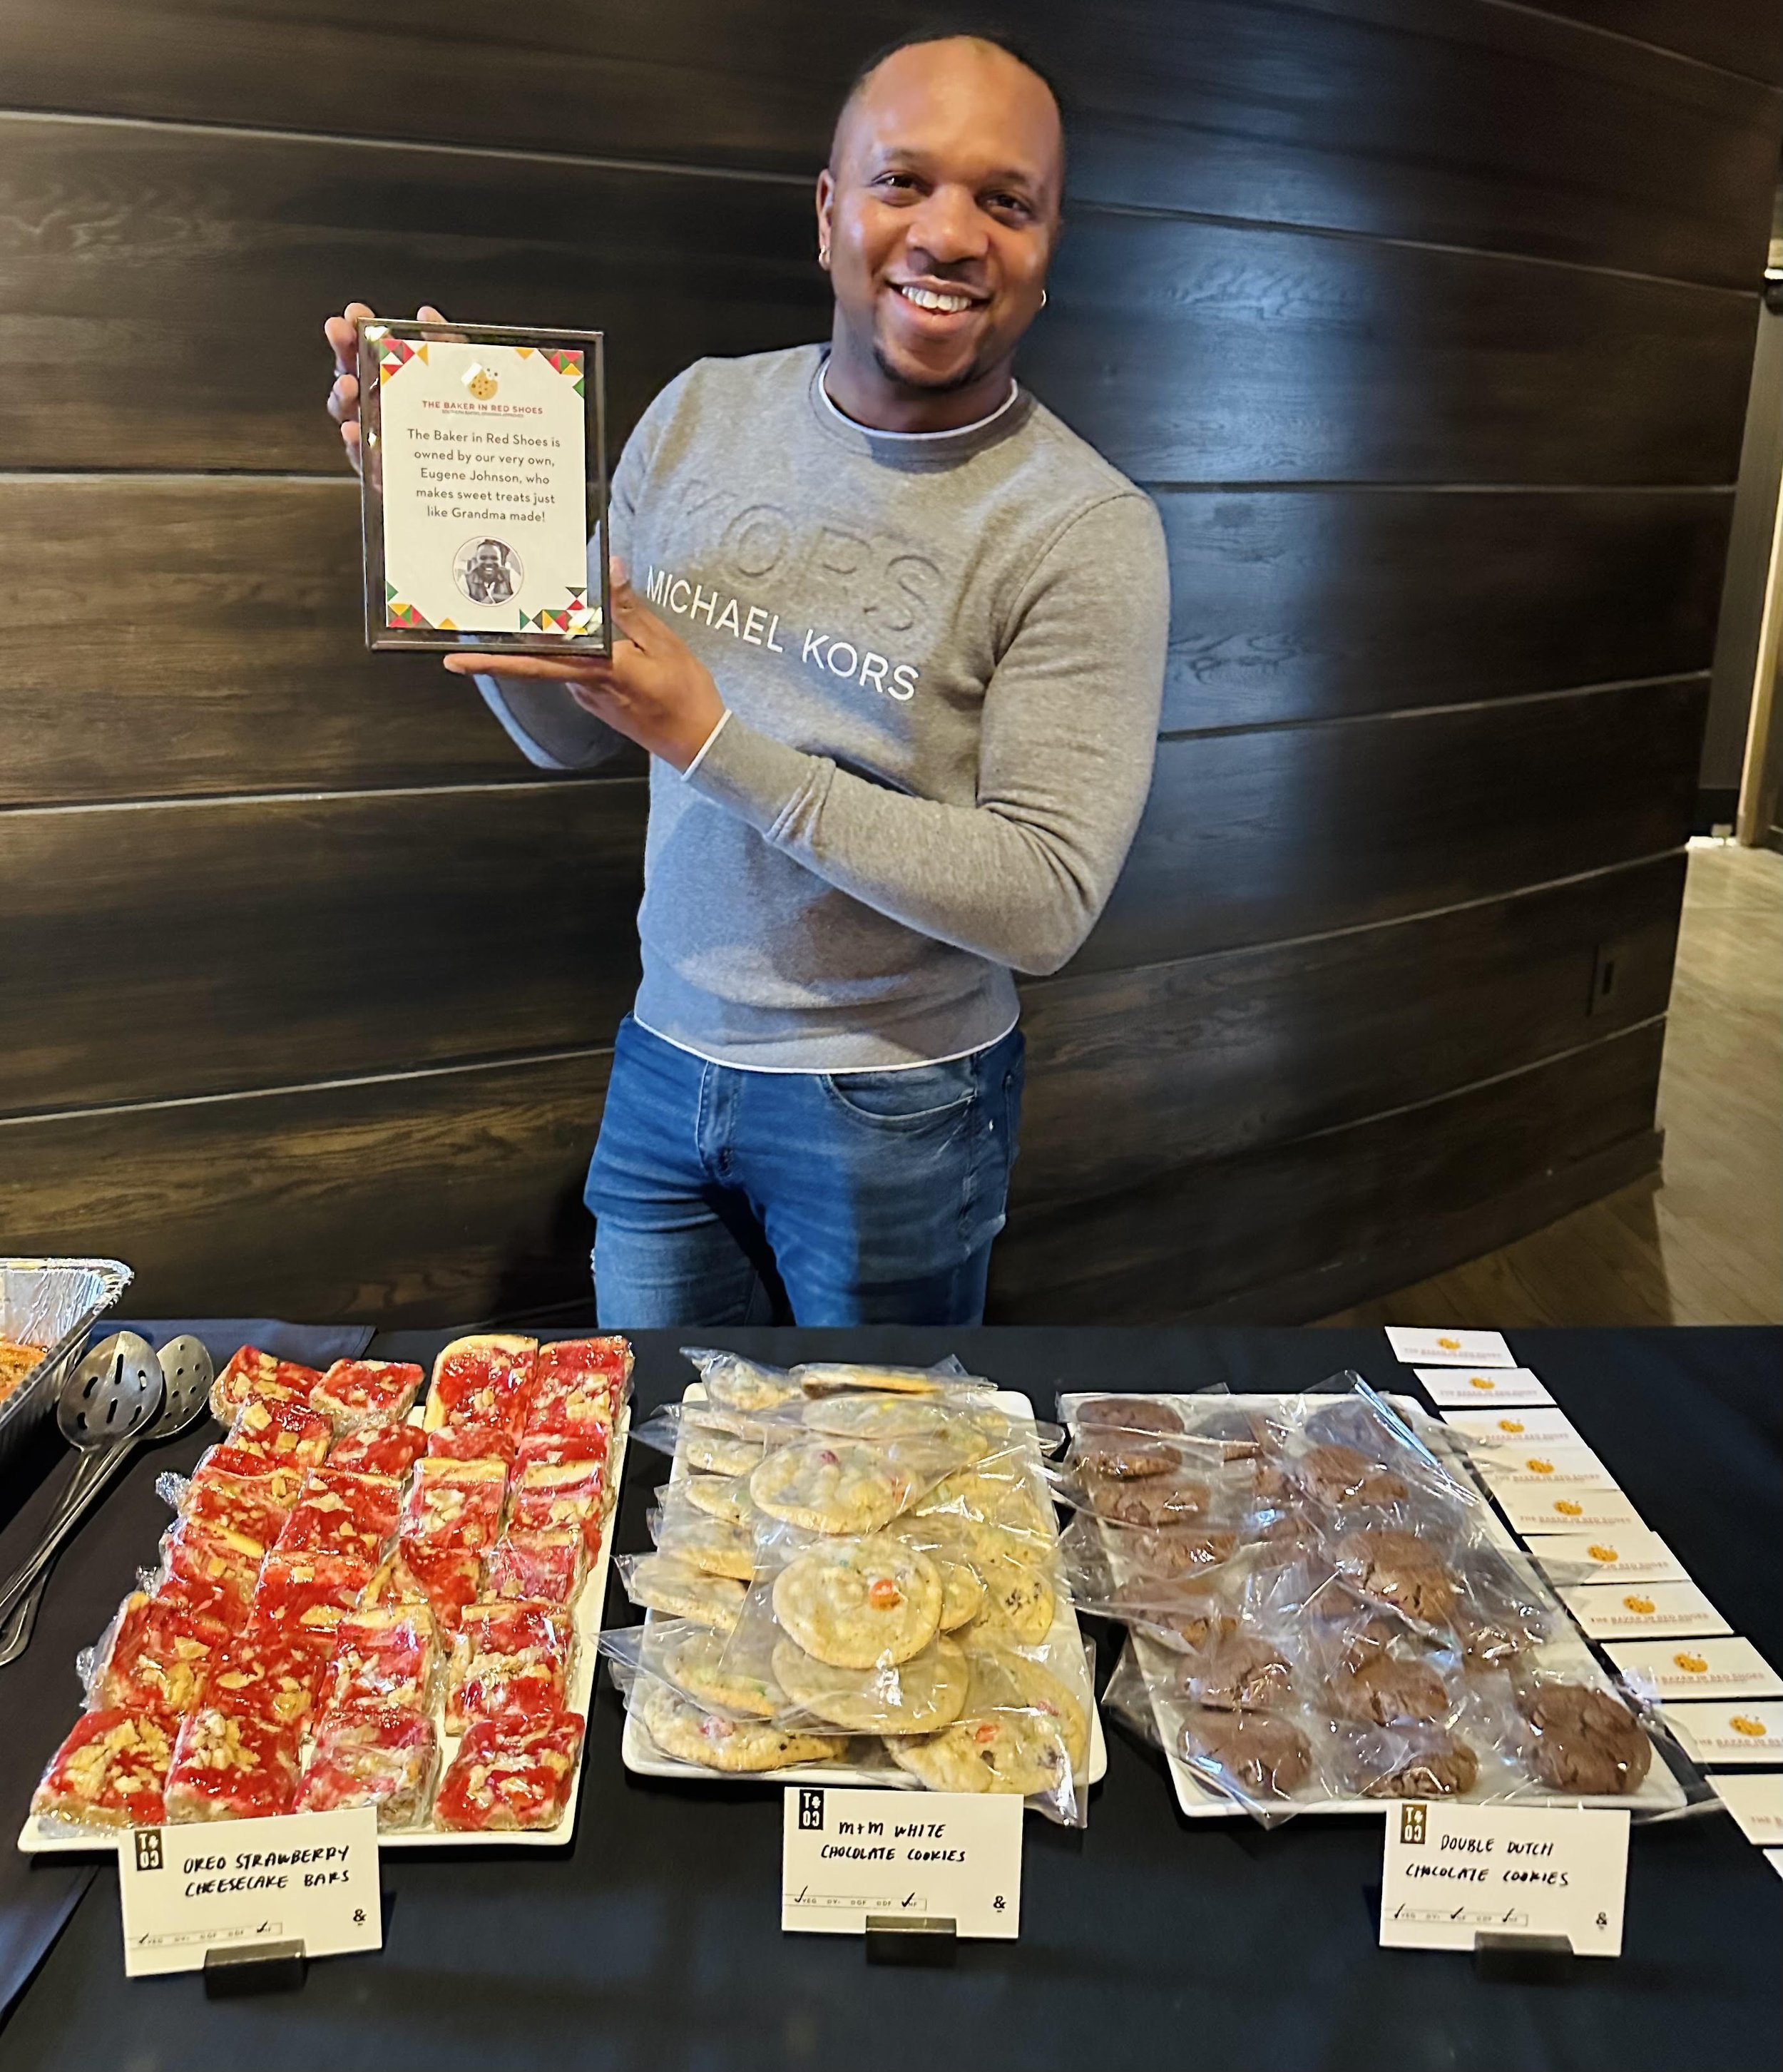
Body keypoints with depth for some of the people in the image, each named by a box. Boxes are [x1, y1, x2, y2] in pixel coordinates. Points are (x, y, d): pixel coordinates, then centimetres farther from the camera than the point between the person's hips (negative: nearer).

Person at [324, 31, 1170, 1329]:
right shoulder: (699, 415, -1)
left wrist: (711, 736, -25)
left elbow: (1047, 904, -22)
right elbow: (575, 736, 6)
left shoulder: (1087, 528, -15)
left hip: (892, 1109, -3)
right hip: (663, 1066, 4)